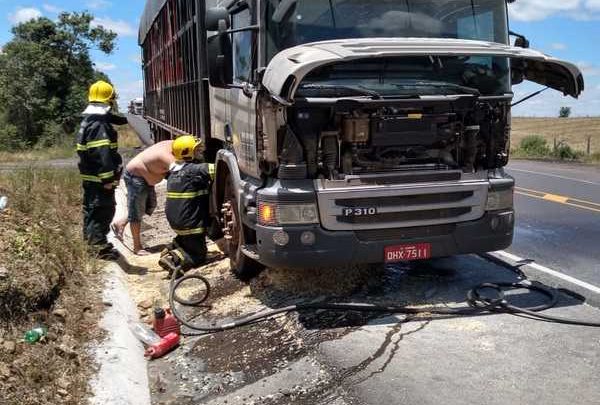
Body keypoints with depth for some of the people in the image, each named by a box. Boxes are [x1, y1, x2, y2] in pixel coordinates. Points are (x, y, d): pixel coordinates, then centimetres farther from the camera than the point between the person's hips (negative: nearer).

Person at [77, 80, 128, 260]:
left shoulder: (89, 121, 12)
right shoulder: (99, 126, -21)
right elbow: (103, 154, -27)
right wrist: (107, 179, -27)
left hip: (90, 177, 10)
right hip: (99, 179, -10)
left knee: (92, 208, 20)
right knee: (102, 209, -3)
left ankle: (91, 238, 34)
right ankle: (100, 247, 3)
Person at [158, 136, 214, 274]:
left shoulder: (173, 170, 5)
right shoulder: (195, 170, -20)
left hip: (173, 220, 8)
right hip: (190, 223, -8)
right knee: (198, 256, 6)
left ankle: (173, 248, 13)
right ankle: (174, 258, -18)